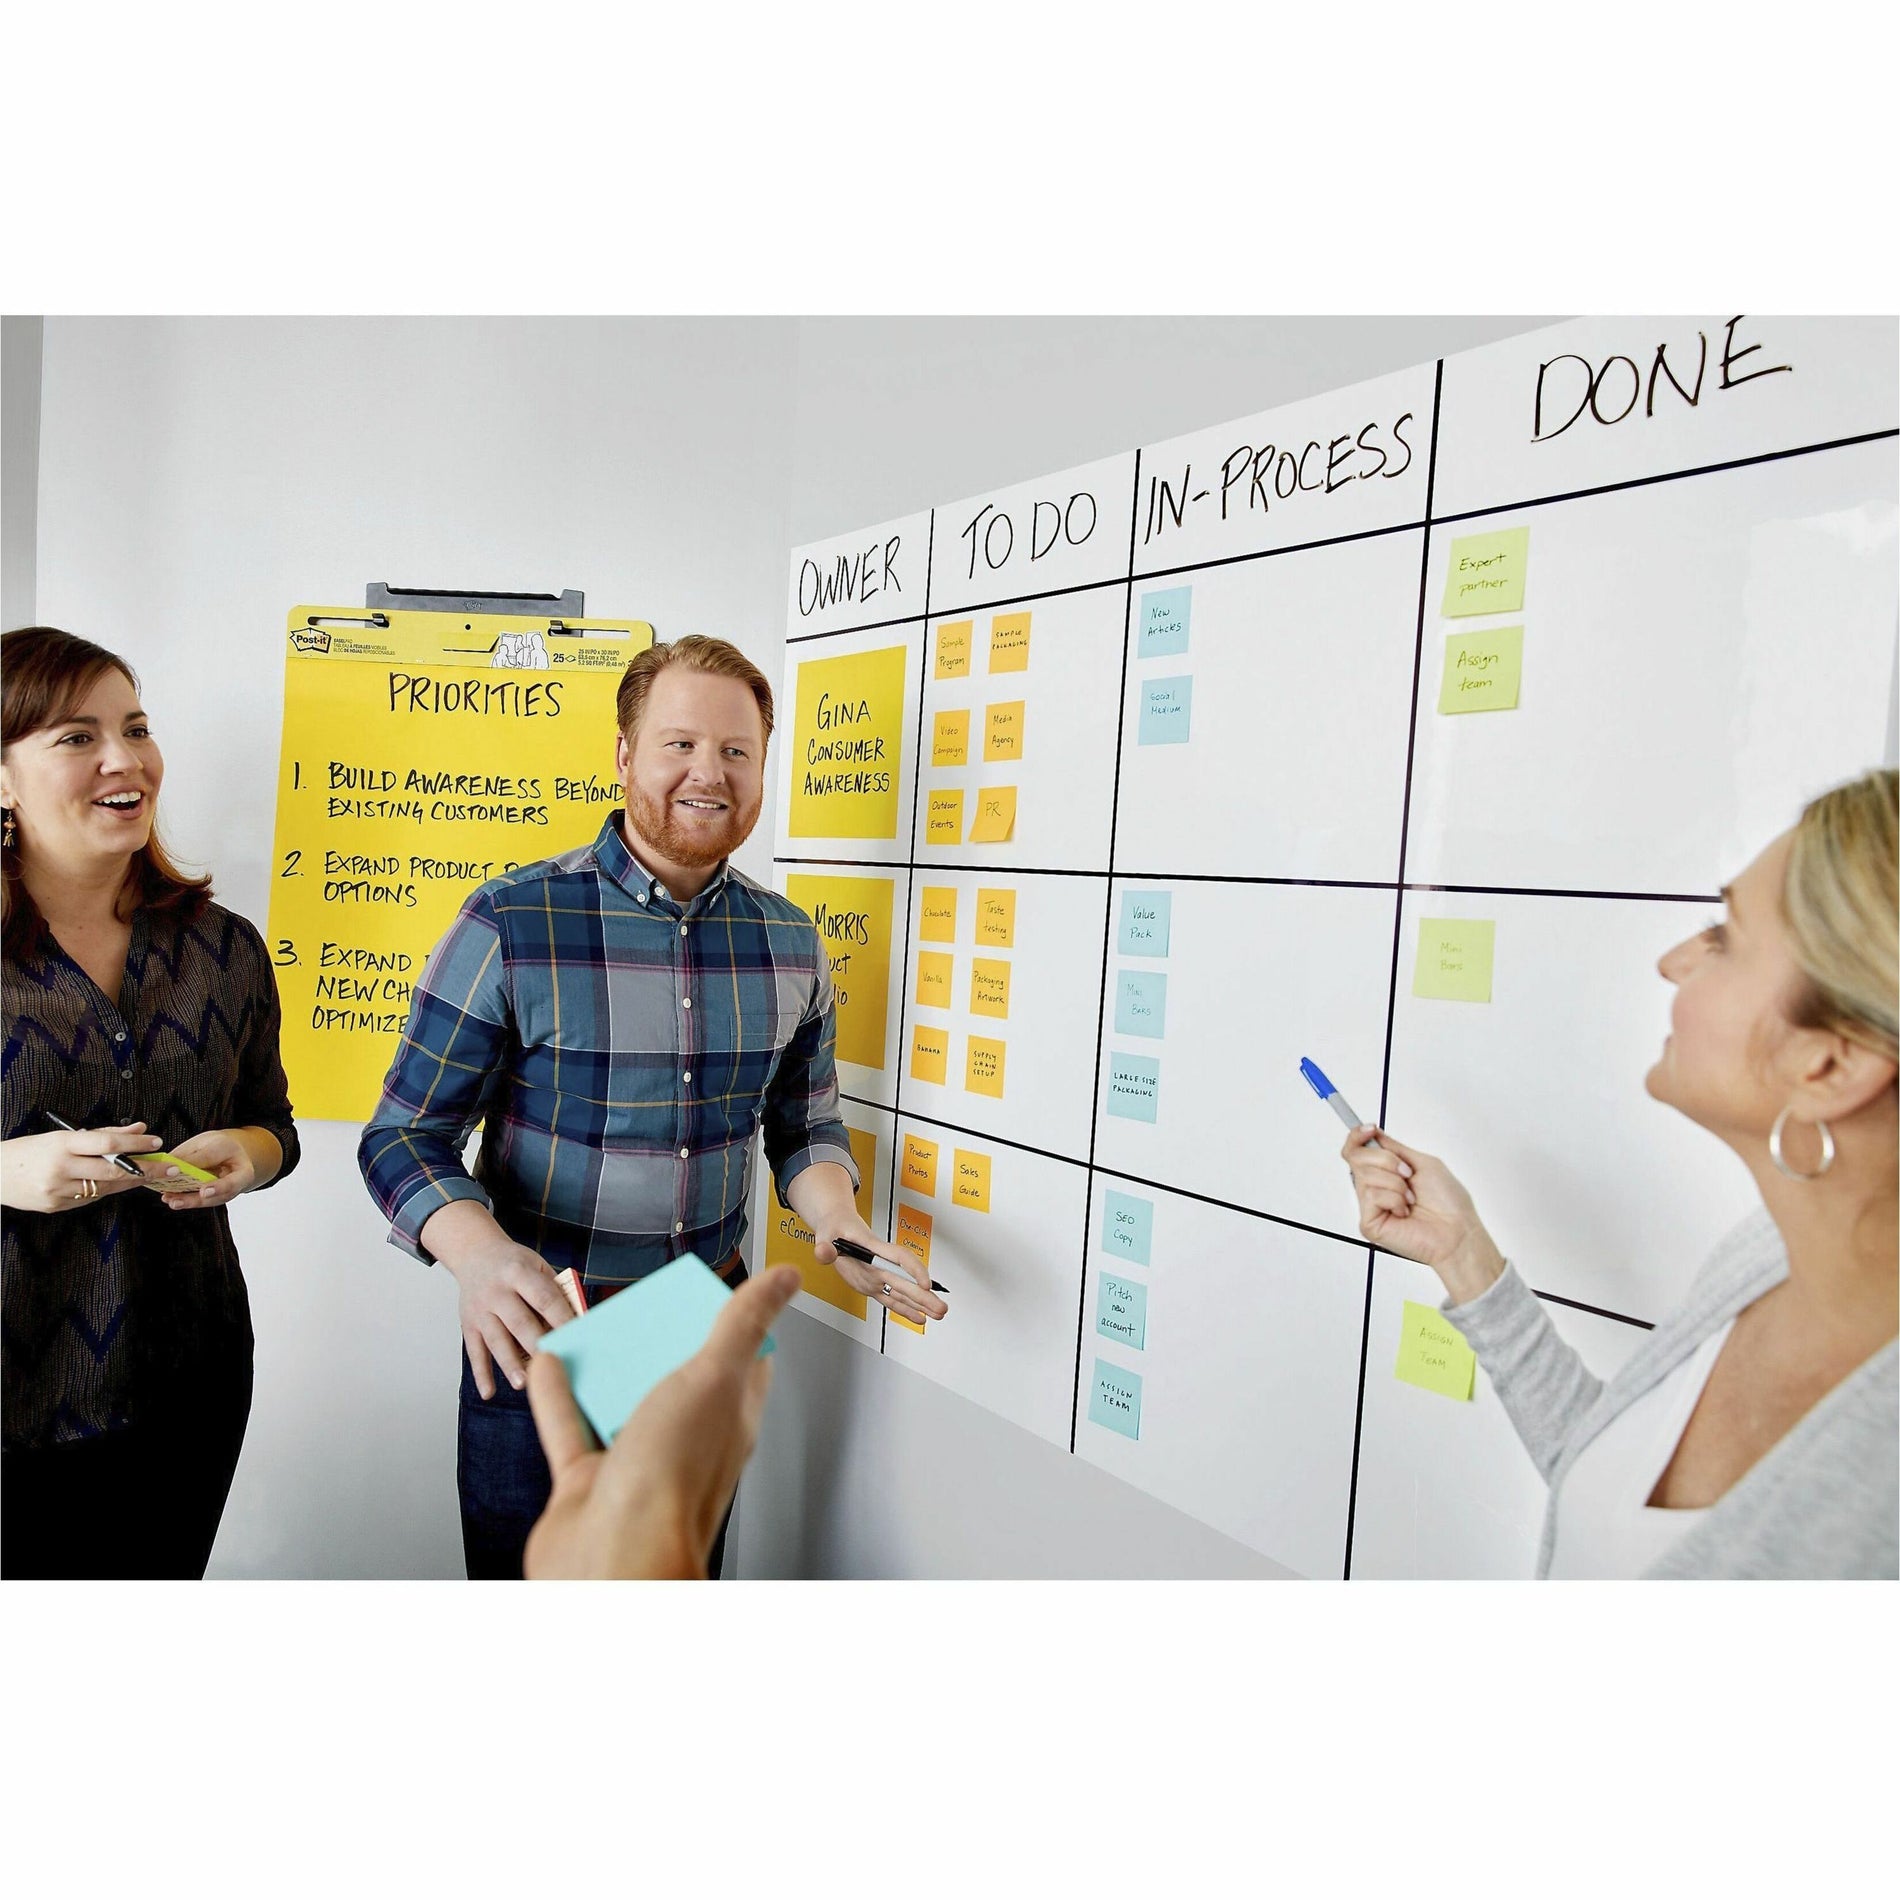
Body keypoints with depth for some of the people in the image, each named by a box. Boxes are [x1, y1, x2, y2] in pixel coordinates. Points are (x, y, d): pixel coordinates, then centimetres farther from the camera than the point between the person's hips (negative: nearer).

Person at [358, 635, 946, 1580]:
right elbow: (407, 1135, -12)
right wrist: (480, 1254, -31)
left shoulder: (790, 944, -1)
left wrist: (837, 1221, -11)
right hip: (540, 1337, -3)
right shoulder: (512, 924, -14)